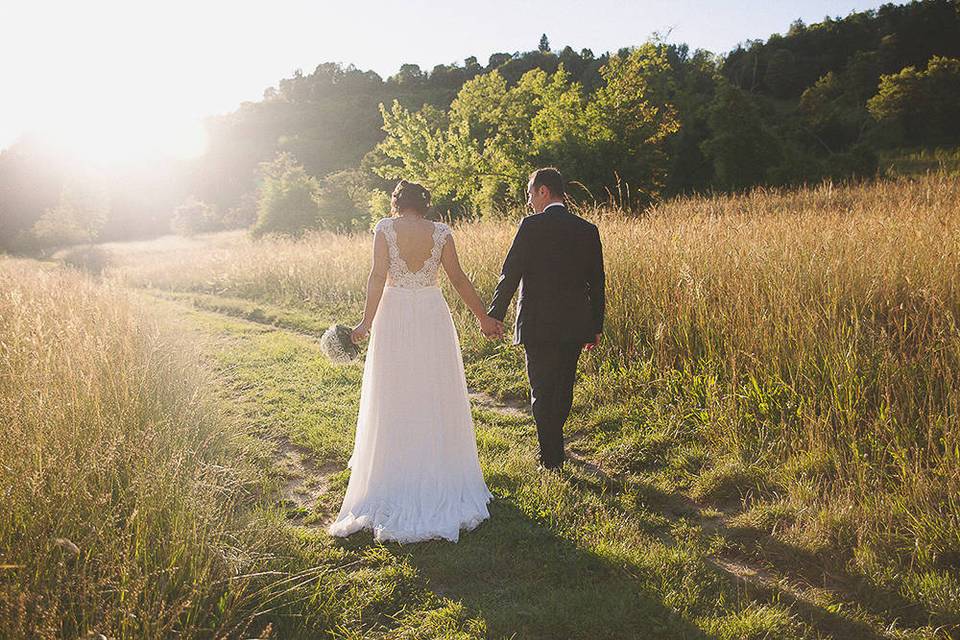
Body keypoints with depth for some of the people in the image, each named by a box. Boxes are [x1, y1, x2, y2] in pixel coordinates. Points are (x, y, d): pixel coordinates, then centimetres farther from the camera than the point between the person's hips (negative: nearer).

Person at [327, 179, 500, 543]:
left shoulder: (385, 228, -3)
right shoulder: (440, 233, 0)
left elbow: (378, 276, -13)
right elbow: (459, 280, 0)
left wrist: (367, 321, -13)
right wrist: (483, 317, 8)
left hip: (394, 315, -1)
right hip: (432, 316, 1)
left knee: (394, 401, 11)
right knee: (435, 399, 13)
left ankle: (393, 477, 22)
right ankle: (439, 473, 24)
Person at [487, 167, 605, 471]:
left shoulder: (531, 226, -10)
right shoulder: (588, 230, 6)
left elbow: (510, 274, -10)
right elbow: (597, 283, 9)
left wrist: (495, 315, -1)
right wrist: (596, 326, 16)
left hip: (539, 325, -5)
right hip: (575, 326, 5)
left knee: (542, 394, 5)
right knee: (563, 390, 18)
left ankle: (551, 460, 10)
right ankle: (554, 448, 35)